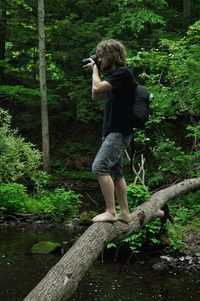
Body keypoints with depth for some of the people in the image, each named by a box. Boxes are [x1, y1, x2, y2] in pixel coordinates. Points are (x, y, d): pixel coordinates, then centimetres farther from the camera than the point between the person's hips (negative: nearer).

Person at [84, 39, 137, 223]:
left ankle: (111, 212, -17)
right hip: (112, 132, 10)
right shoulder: (114, 74, 18)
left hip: (119, 132, -10)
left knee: (100, 167, -18)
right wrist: (96, 70, 15)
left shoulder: (123, 73, -12)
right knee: (115, 172, 10)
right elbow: (95, 96, 21)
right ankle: (124, 213, 16)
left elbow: (97, 88, -20)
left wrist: (95, 69, -3)